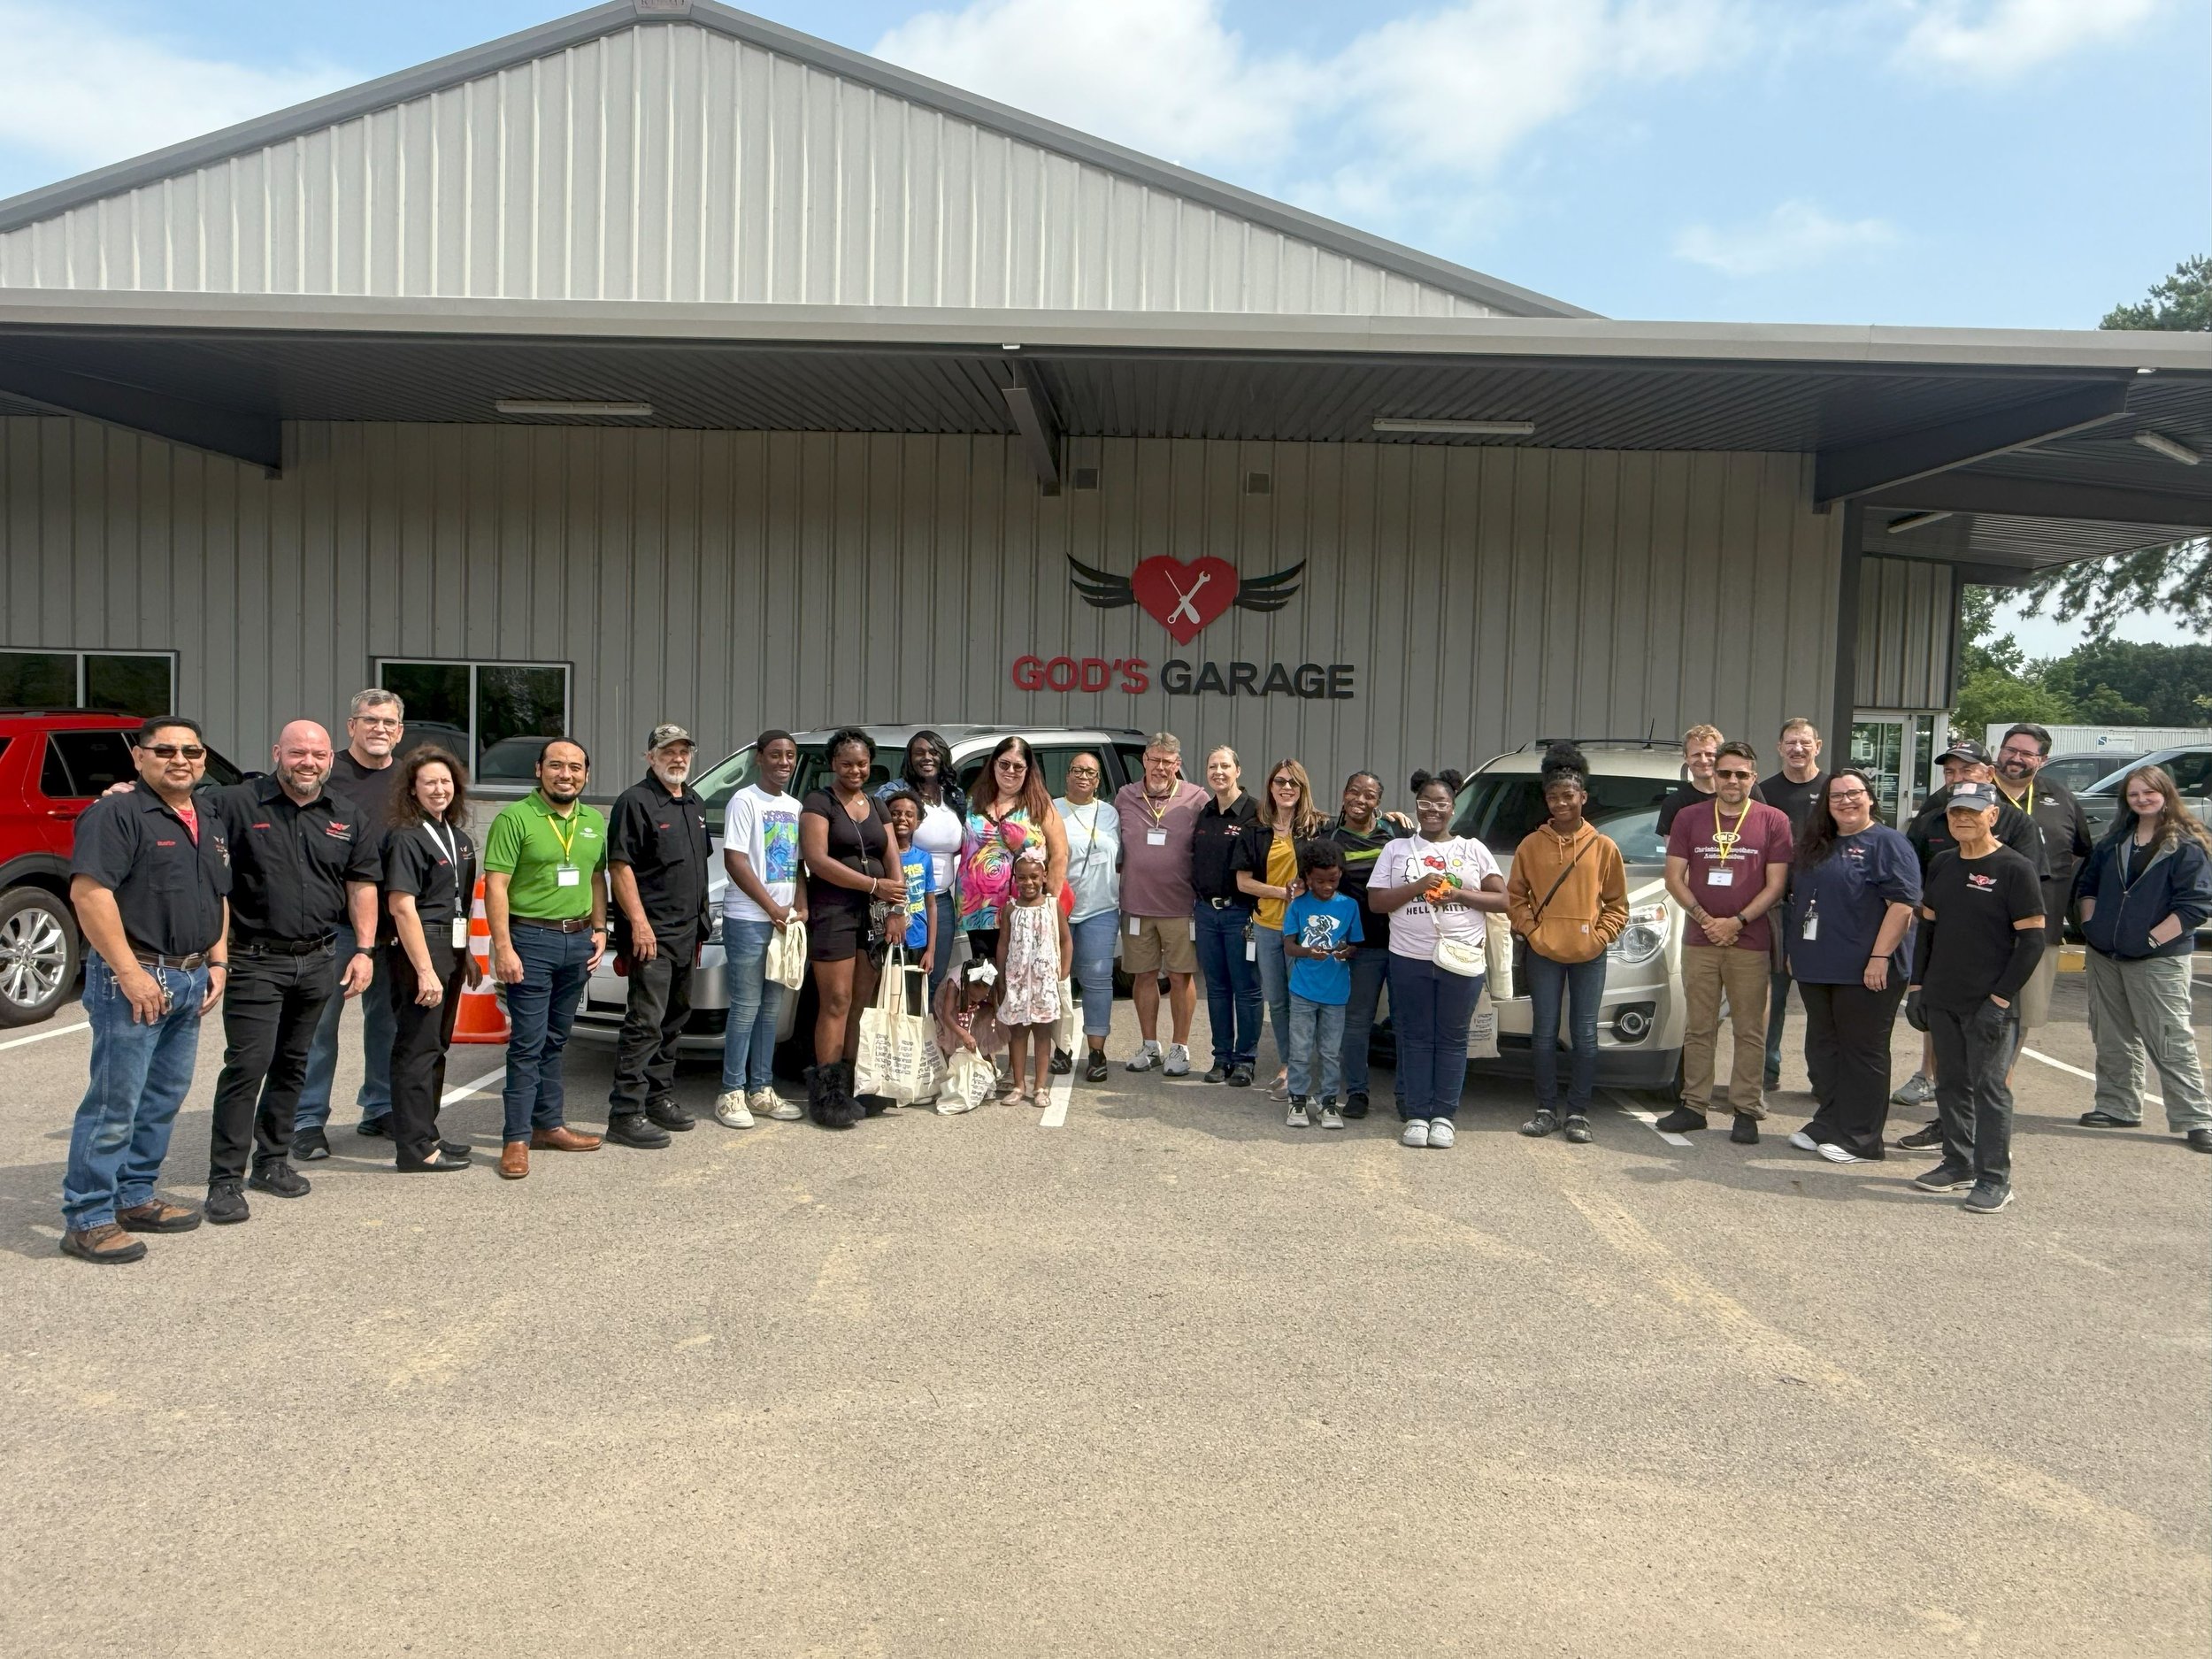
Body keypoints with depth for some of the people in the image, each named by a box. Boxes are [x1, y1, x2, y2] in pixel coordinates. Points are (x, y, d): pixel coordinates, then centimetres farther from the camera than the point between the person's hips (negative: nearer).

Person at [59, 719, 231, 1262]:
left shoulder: (210, 825, 15)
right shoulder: (116, 814, -11)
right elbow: (88, 892, -20)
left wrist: (217, 961, 10)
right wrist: (130, 973, -22)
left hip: (190, 980, 8)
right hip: (133, 977, -8)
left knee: (164, 1099, 15)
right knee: (115, 1103, -5)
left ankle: (135, 1197, 27)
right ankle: (86, 1220, 3)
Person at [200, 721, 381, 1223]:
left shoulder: (345, 817, 10)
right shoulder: (236, 804, -4)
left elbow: (362, 883, 13)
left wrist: (364, 950, 8)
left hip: (318, 963, 5)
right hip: (255, 960, -5)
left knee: (292, 1065, 14)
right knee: (247, 1065, -9)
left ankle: (273, 1160, 27)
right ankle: (225, 1180, -3)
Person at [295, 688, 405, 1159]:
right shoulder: (326, 773, -4)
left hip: (391, 923, 5)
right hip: (331, 921, -4)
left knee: (386, 1018, 13)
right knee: (320, 1021, 0)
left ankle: (380, 1108, 25)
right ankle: (309, 1121, 9)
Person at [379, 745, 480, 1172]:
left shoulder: (459, 837, 13)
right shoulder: (406, 838, -12)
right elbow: (403, 908, -18)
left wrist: (467, 955, 20)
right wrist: (424, 970, -22)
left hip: (450, 949, 9)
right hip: (416, 950, -9)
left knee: (437, 1046, 15)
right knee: (417, 1049, -5)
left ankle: (426, 1134, 25)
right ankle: (415, 1149, 0)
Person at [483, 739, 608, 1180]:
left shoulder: (594, 822, 11)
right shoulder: (516, 818, -9)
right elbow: (496, 886, -12)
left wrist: (599, 928, 8)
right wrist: (503, 948, -17)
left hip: (578, 940, 6)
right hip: (532, 940, -6)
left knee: (555, 1040, 14)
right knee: (528, 1044, -6)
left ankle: (549, 1125, 22)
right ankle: (516, 1139, -1)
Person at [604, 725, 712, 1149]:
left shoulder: (694, 804, 18)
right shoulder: (636, 801, -8)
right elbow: (620, 867, -14)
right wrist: (639, 923, -21)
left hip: (687, 933, 9)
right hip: (651, 933, -9)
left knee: (674, 1019, 14)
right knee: (645, 1022, -11)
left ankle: (659, 1097, 25)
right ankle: (625, 1113, -7)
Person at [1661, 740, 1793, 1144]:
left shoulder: (1773, 821, 1)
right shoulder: (1690, 819, 8)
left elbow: (1776, 883, -2)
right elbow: (1674, 877, 5)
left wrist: (1737, 921, -12)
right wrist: (1704, 918, -8)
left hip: (1751, 942, -2)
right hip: (1699, 940, 2)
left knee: (1750, 1031, 2)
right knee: (1698, 1028, 8)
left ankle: (1747, 1111, 8)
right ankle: (1694, 1105, 14)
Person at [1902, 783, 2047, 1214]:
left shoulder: (2015, 869, -9)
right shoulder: (1941, 865, 10)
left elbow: (2032, 939, -10)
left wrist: (2000, 999, -15)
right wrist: (1917, 986, 10)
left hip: (1989, 1005, -6)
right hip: (1941, 1001, 6)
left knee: (1989, 1088, -3)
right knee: (1951, 1084, 13)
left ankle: (1995, 1178, 5)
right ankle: (1959, 1163, 26)